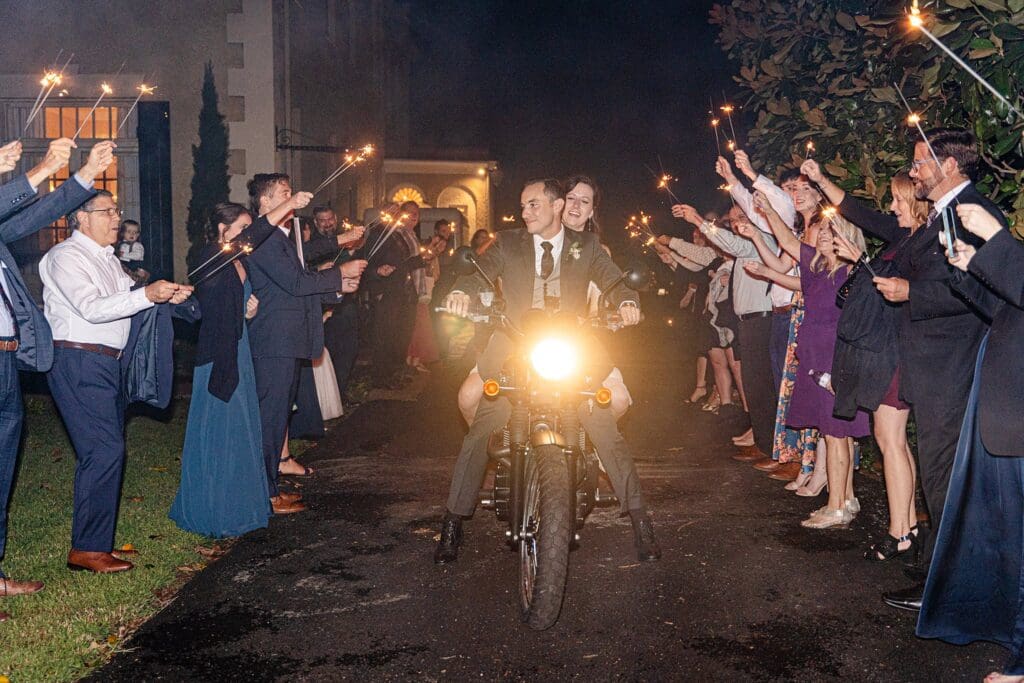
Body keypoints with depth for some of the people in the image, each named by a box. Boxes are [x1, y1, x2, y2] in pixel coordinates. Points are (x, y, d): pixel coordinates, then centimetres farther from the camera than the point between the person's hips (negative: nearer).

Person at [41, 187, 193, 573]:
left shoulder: (106, 258, 20)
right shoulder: (67, 257, -11)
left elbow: (124, 300, 20)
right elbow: (92, 309, -22)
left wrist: (166, 295, 2)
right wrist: (147, 294, -31)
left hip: (107, 363, 10)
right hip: (79, 363, -10)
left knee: (107, 450, 11)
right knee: (104, 450, -14)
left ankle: (98, 537, 19)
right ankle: (87, 549, -10)